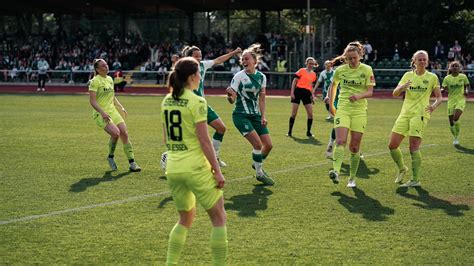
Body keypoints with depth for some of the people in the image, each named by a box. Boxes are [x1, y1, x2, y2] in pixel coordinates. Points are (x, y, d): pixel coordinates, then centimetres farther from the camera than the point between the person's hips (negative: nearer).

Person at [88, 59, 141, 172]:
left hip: (112, 111, 7)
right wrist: (102, 112, -26)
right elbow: (92, 100, -16)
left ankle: (132, 163, 4)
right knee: (115, 132, -25)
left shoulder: (110, 79, 12)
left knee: (125, 134, -4)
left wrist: (121, 107, 13)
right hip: (101, 114, -7)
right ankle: (110, 157, -1)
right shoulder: (95, 81, -11)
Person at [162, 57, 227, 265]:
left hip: (173, 168, 7)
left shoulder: (167, 101, 8)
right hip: (195, 168, -7)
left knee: (186, 218, 22)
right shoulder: (196, 102, -13)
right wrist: (217, 170, -10)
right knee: (219, 218, 6)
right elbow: (204, 140, -15)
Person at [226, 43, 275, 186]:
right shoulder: (239, 76, -11)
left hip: (255, 115, 6)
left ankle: (257, 164, 31)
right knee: (258, 143, -17)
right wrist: (230, 96, -33)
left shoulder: (261, 77, 3)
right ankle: (259, 173, 2)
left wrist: (263, 116, 3)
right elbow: (232, 100, -11)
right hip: (241, 115, -6)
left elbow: (261, 99, 10)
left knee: (268, 145, 2)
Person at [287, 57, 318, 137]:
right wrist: (292, 92, -9)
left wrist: (312, 95, 13)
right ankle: (289, 131, 10)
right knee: (294, 114, -1)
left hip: (307, 93, 4)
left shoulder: (313, 74, 13)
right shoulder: (301, 71, -1)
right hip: (298, 91, -4)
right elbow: (294, 81, -2)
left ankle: (308, 132, 11)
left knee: (310, 114, -2)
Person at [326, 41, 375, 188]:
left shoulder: (367, 70, -1)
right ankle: (336, 172, -31)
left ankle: (352, 178, 13)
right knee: (340, 141, -19)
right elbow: (333, 85, 20)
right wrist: (331, 104, 17)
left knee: (355, 146, 2)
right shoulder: (340, 70, 3)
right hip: (342, 109, 1)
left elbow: (370, 91, -6)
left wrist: (359, 96, -25)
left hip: (360, 111, 0)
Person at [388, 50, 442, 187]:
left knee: (414, 147, -13)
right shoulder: (408, 75, 10)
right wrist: (402, 87, -19)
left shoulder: (432, 77, 3)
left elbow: (439, 97, 5)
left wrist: (434, 105, -17)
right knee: (392, 145, 1)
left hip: (420, 114, -4)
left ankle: (416, 180, -5)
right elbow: (395, 93, 3)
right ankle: (402, 169, 26)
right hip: (405, 113, 4)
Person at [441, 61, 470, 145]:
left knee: (456, 118, -23)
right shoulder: (447, 78, 1)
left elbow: (467, 85, 14)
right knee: (451, 122, 1)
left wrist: (466, 91, -7)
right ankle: (455, 138, 25)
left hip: (461, 100, -2)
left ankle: (457, 137, -5)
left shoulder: (463, 77, 1)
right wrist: (443, 89, -22)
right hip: (451, 100, 2)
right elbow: (443, 88, 1)